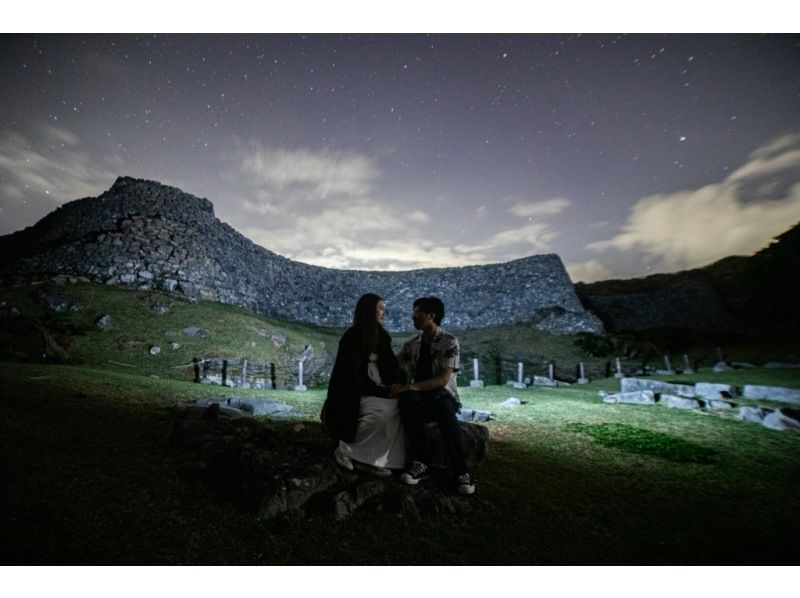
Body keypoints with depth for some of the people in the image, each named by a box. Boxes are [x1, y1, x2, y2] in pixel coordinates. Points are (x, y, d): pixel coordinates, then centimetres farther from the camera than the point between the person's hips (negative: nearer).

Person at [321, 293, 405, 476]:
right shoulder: (352, 337, -13)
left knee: (399, 407, -18)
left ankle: (371, 458, -9)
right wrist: (383, 392, -18)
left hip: (376, 389, 7)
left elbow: (391, 365, 6)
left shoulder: (381, 336, 8)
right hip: (353, 392, -7)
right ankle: (346, 449, -8)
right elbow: (355, 375, -17)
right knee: (384, 410, -29)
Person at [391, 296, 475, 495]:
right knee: (407, 400, -32)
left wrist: (410, 387, -25)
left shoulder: (449, 342, -9)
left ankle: (461, 471, -22)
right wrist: (397, 386, -18)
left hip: (443, 395, -3)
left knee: (443, 409, -37)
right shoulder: (410, 344, 6)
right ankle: (420, 462, -22)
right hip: (419, 397, 3)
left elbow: (443, 379, -18)